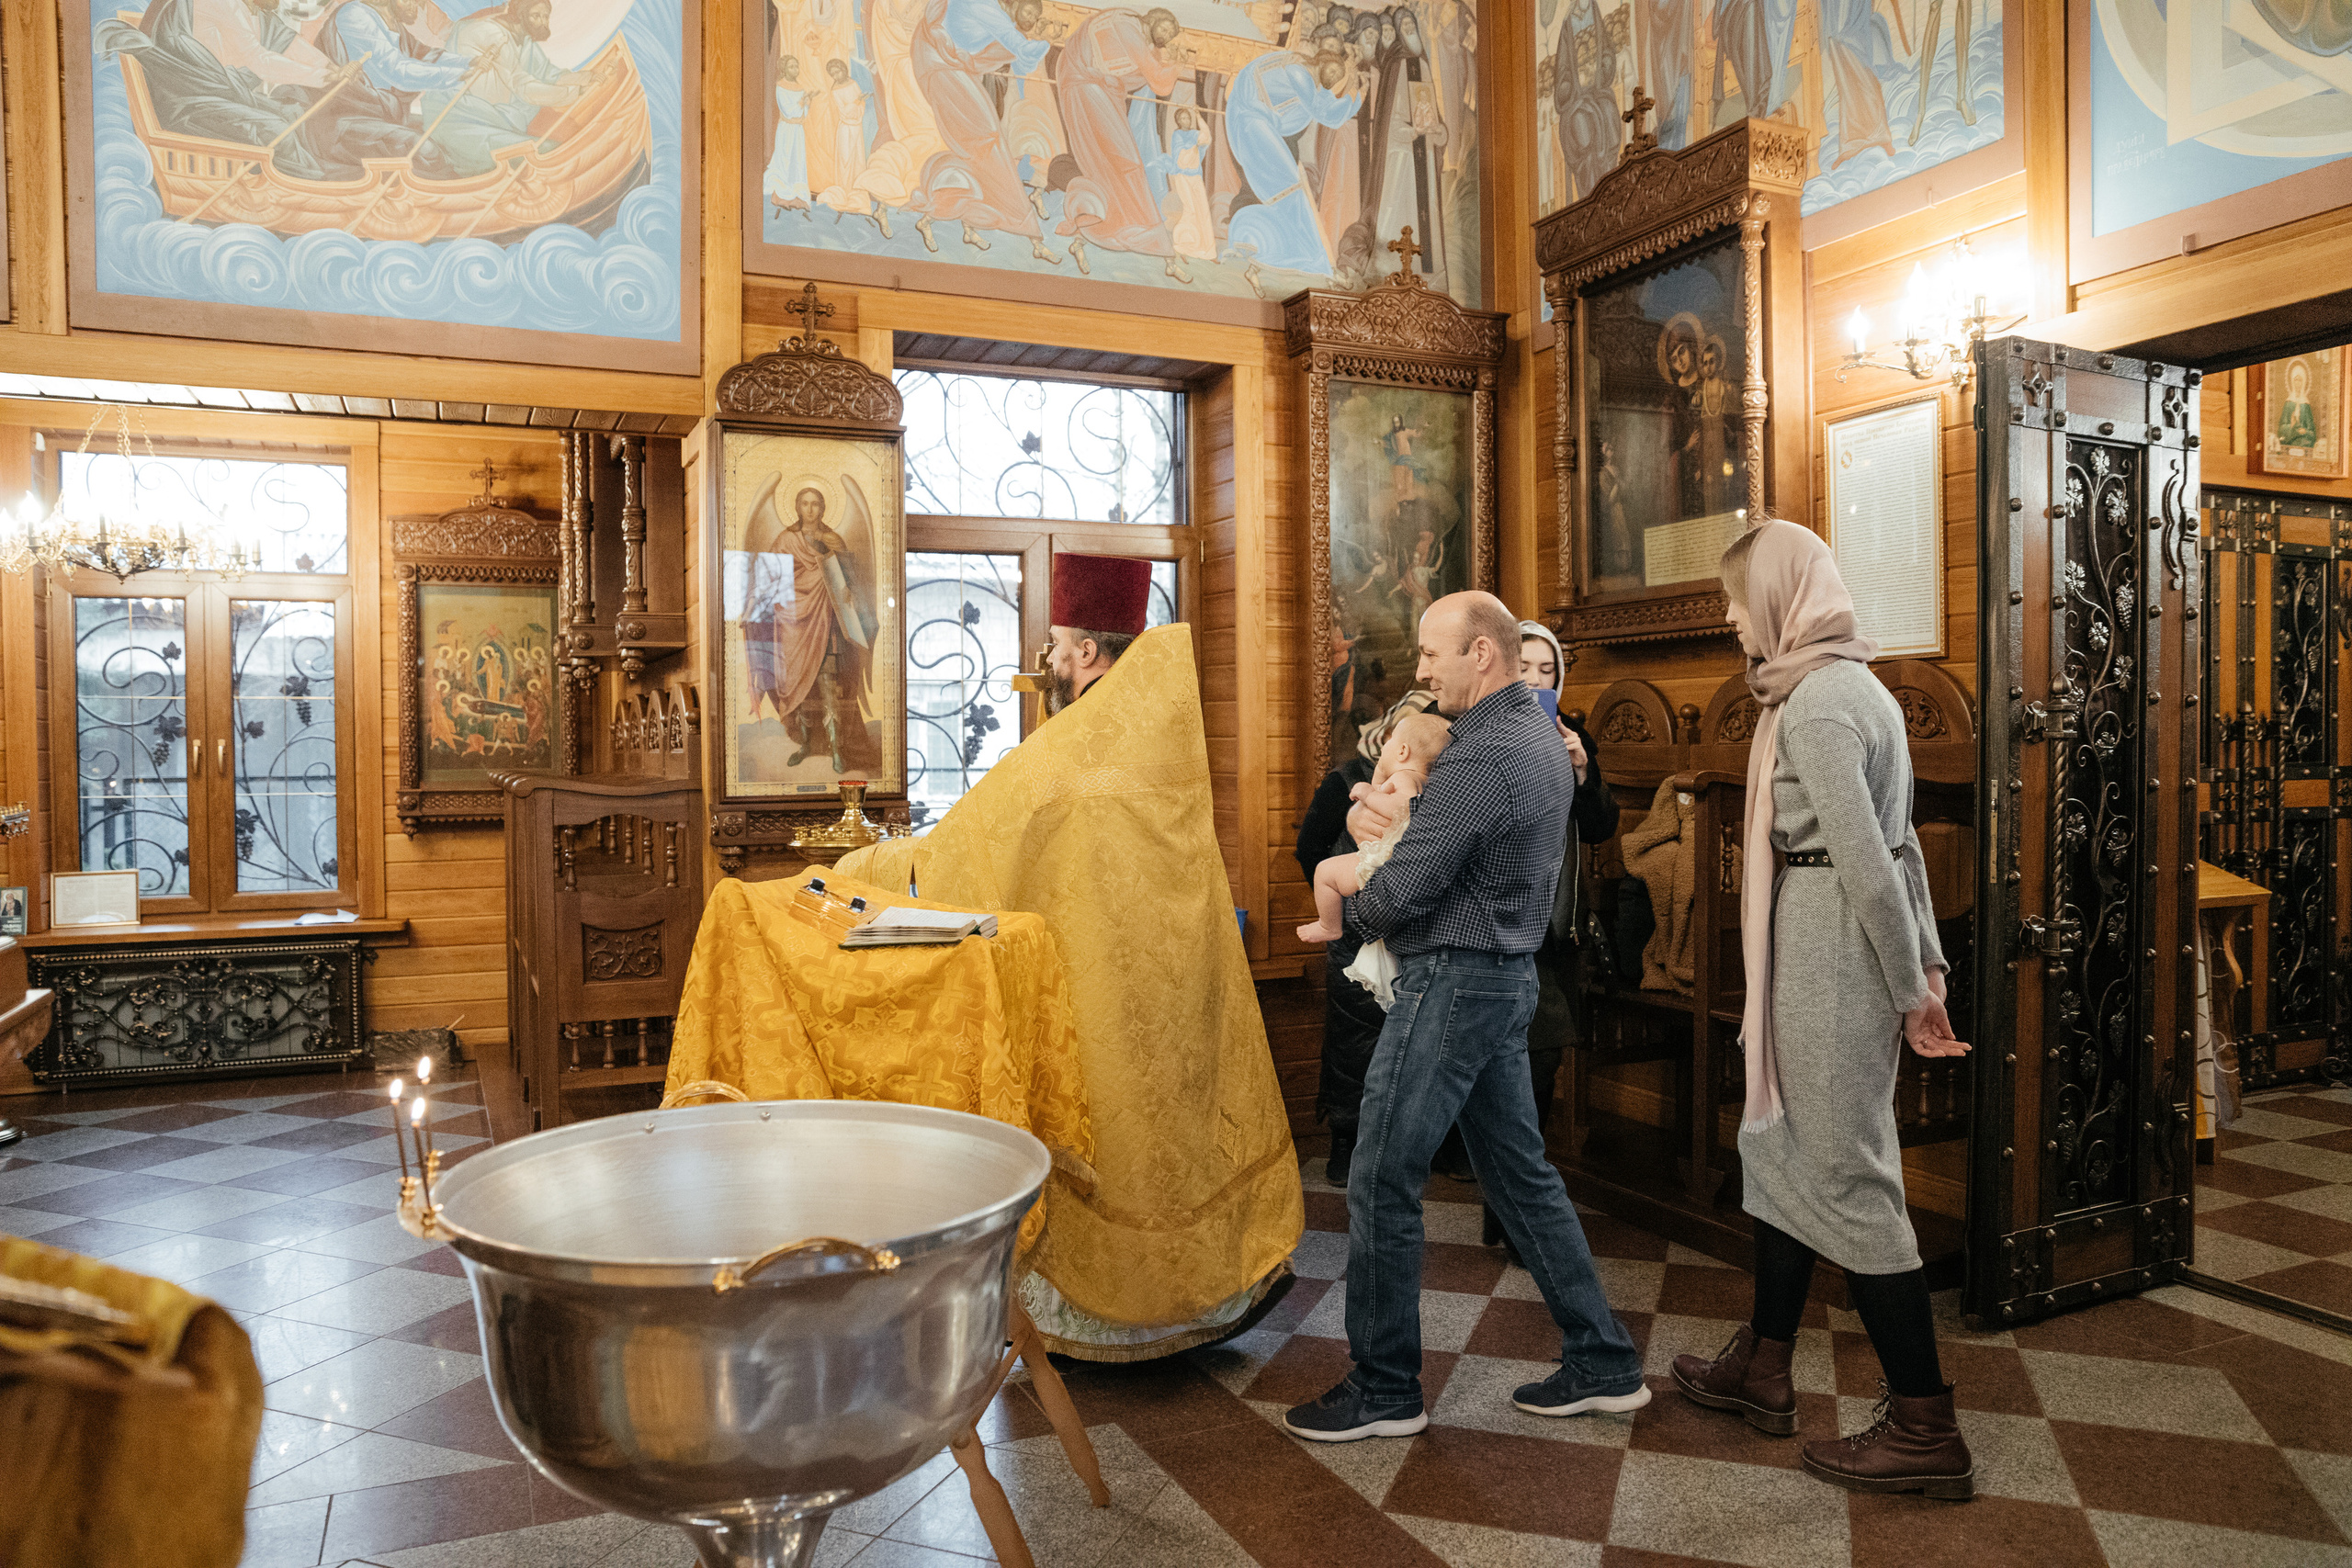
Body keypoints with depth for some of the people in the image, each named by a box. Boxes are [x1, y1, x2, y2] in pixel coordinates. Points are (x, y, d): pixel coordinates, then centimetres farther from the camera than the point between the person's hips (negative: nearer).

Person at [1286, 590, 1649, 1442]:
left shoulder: (1479, 758, -21)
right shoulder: (1542, 735, 12)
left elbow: (1400, 894, -21)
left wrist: (1343, 914, 1)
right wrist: (1377, 810, 2)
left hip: (1454, 980, -10)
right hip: (1509, 976, 10)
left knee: (1382, 1185, -1)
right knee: (1520, 1171, 17)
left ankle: (1384, 1390, 11)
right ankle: (1603, 1363, 25)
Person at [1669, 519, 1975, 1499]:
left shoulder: (1816, 702, -16)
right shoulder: (1856, 686, 15)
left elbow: (1866, 862, -21)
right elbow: (1898, 844, 14)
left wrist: (1910, 988, -13)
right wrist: (1929, 963, 15)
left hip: (1829, 946, -10)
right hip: (1839, 948, 10)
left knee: (1844, 1171, -1)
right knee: (1780, 1144, 17)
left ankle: (1925, 1429, 10)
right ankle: (1762, 1368, 31)